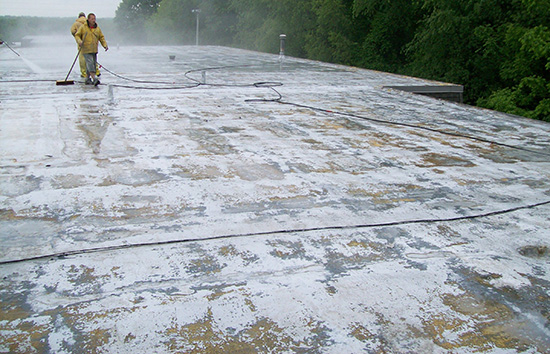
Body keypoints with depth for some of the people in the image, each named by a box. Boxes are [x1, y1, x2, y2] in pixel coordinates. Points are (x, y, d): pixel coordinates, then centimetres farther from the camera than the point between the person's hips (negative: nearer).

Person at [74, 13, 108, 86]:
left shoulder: (97, 28, 11)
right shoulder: (83, 27, -2)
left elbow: (101, 37, 14)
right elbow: (77, 35, 1)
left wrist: (105, 45, 1)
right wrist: (79, 41, -18)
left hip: (94, 50, 6)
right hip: (86, 50, -5)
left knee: (94, 64, 8)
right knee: (90, 63, -16)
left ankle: (87, 79, 20)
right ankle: (94, 79, -23)